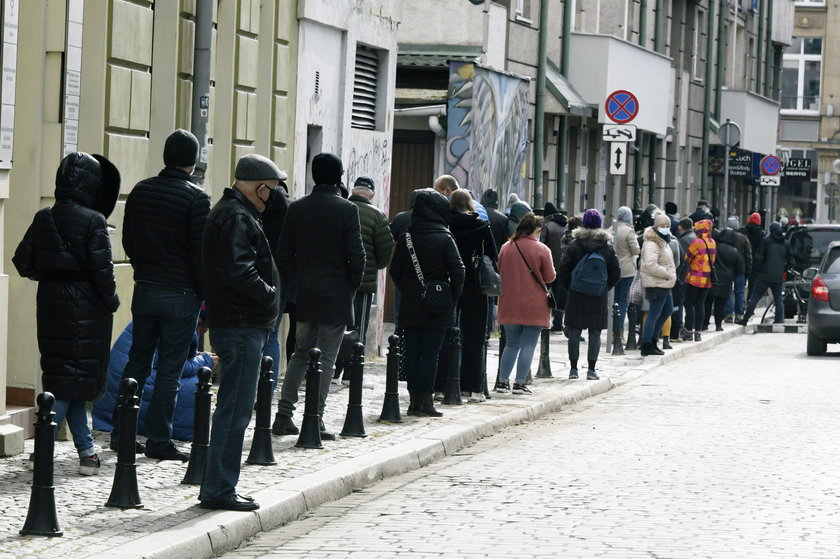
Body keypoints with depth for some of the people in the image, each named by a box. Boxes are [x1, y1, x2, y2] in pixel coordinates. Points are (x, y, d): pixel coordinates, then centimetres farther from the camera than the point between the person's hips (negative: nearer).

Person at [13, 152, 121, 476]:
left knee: (63, 373, 12)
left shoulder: (43, 219, 2)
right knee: (75, 378, 1)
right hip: (86, 310, -6)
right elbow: (102, 269, -16)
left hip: (51, 304, 6)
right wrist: (112, 302, -1)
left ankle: (86, 450, 12)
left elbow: (23, 263, 4)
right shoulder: (93, 221, -14)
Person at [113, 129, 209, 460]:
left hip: (144, 290, 5)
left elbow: (128, 241, 11)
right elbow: (200, 251, -13)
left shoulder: (140, 191, 5)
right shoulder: (196, 198, -13)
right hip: (181, 294, -5)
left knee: (137, 361, 14)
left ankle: (121, 433, 14)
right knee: (170, 369, 0)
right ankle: (158, 441, 1)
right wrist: (205, 293, -3)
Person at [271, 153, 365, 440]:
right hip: (336, 295, -5)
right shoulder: (347, 210, -10)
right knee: (326, 358, 0)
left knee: (301, 353, 17)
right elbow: (356, 255, -12)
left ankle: (284, 414, 11)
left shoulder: (296, 209, 4)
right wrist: (353, 286, 3)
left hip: (304, 295, 5)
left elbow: (284, 254, 5)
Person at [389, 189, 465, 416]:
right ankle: (426, 399, -1)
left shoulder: (405, 238, 1)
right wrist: (453, 296, 0)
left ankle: (414, 399, 9)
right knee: (431, 352, 1)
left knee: (412, 352, 8)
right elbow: (457, 271, -13)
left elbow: (395, 271, 4)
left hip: (410, 306, 3)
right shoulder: (445, 239, -9)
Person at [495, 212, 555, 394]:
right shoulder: (542, 249, -9)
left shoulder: (506, 248, 2)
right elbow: (550, 277, -5)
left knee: (511, 344, 13)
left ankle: (503, 381, 9)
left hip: (510, 305, 4)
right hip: (534, 305, -4)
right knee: (528, 345, 2)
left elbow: (500, 271, 11)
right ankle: (520, 383, -1)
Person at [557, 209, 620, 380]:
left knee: (574, 332, 6)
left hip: (576, 296, -1)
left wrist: (569, 287, 10)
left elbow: (563, 270, -5)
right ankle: (591, 369, 1)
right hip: (599, 298, 1)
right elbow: (616, 273, 3)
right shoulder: (608, 247, 1)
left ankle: (573, 368, 5)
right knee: (595, 333, 4)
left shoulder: (574, 245, -5)